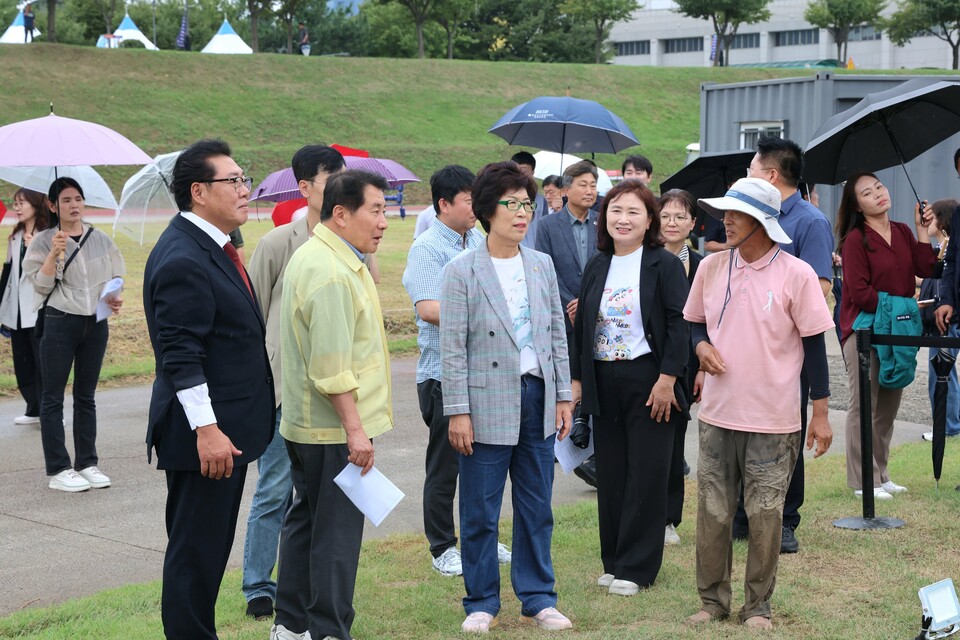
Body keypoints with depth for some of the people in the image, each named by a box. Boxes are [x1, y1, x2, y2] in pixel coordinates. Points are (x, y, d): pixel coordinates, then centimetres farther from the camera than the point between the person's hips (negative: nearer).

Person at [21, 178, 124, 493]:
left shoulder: (101, 240, 7)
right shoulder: (43, 241, -3)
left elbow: (114, 277, 16)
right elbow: (40, 284, -9)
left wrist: (114, 298, -3)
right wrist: (54, 254, -21)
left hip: (96, 324, 3)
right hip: (60, 324, -3)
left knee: (86, 396, 11)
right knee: (53, 397, -1)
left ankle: (87, 463, 18)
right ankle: (58, 470, 3)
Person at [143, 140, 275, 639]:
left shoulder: (211, 247, 13)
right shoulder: (183, 260, -20)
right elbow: (180, 356, -24)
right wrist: (206, 429, -26)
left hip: (228, 426, 10)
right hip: (205, 432, -10)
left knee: (211, 546, 17)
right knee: (196, 548, -1)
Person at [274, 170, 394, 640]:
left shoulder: (312, 255, 14)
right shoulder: (332, 273, -20)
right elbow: (332, 367, -24)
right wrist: (355, 429, -21)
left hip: (305, 424, 11)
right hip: (335, 429, -11)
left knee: (305, 520, 16)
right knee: (337, 531, -2)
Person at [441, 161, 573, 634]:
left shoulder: (541, 265, 8)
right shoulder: (462, 271, -6)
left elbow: (557, 335, 12)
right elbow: (452, 347, -8)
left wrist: (562, 396, 8)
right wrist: (458, 412, -11)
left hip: (537, 399, 4)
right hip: (488, 404, -4)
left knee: (537, 509, 11)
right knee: (480, 513, 4)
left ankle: (537, 599, 23)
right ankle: (482, 603, 17)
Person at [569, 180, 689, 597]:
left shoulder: (664, 264, -6)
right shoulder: (596, 266, 11)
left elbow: (679, 325, -10)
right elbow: (581, 326, 15)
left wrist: (667, 379, -15)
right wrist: (576, 378, 9)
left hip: (648, 381, -5)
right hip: (604, 383, 5)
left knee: (646, 476, -1)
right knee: (611, 476, 9)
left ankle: (636, 568, 7)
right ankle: (613, 561, 19)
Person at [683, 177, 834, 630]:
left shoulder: (796, 274, -8)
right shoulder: (711, 267, 3)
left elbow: (814, 342, -3)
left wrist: (820, 412, -3)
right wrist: (702, 346, -7)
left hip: (773, 420, -3)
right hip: (717, 413, 3)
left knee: (765, 515, 3)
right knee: (712, 512, 8)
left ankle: (758, 606, 17)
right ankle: (713, 600, 22)